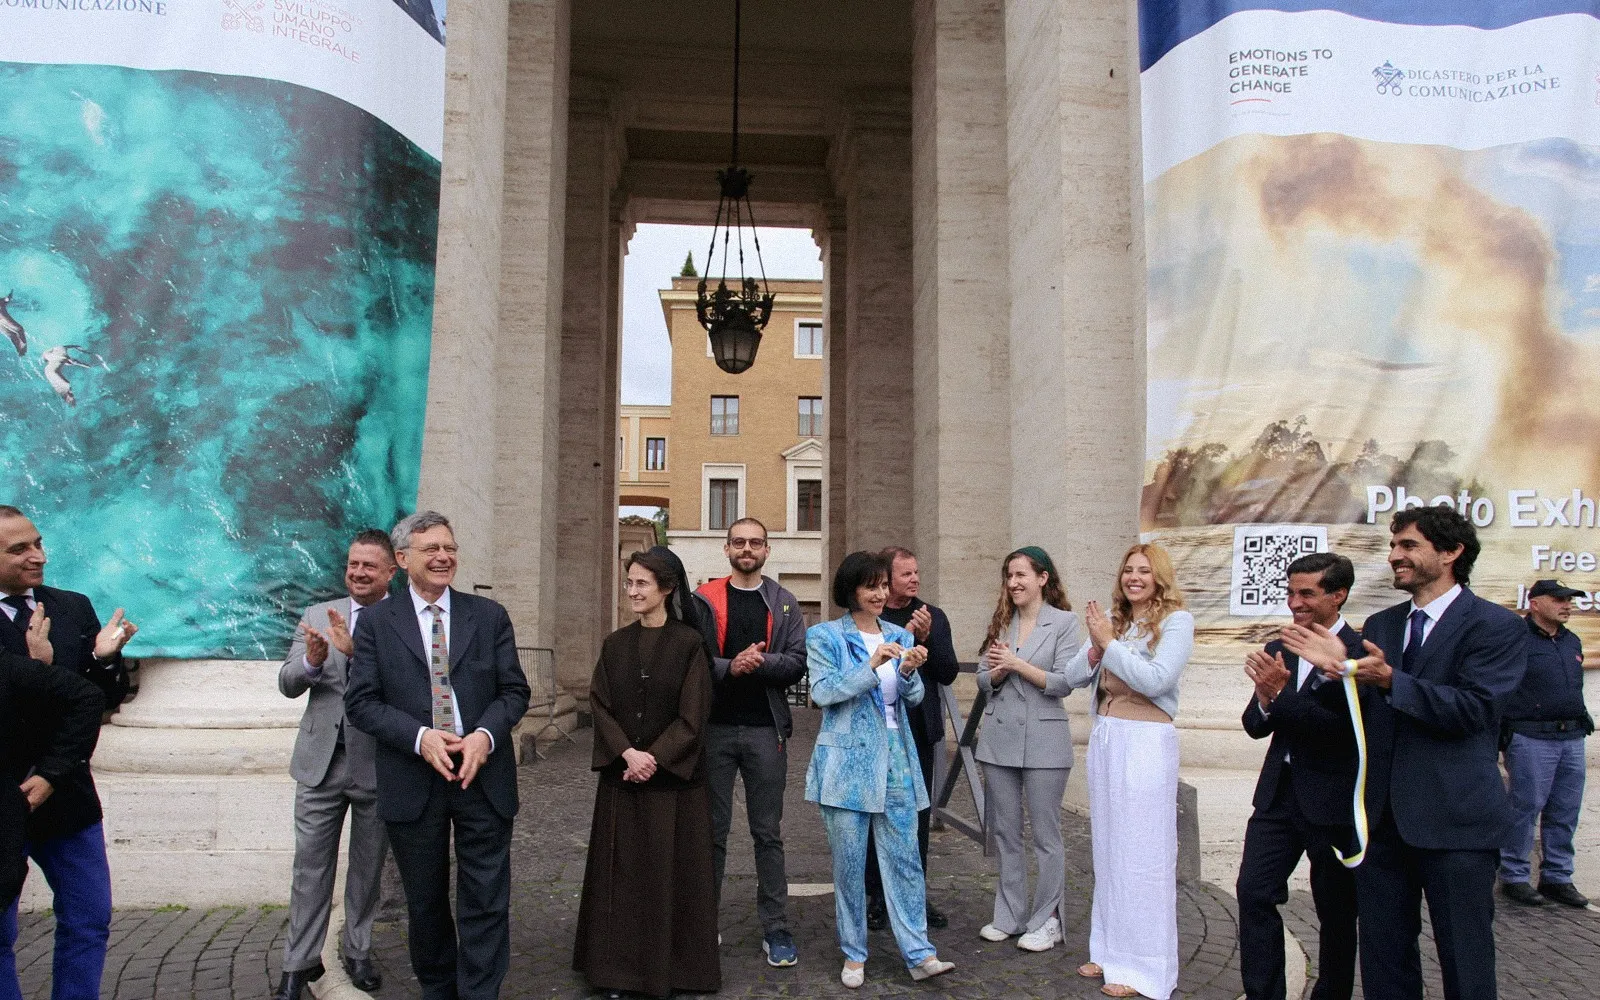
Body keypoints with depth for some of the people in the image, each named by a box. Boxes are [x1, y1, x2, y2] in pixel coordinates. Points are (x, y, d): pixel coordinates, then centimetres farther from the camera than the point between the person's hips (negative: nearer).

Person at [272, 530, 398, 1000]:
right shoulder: (317, 615, 5)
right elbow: (287, 684, 1)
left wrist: (357, 651, -33)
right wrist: (311, 662, -21)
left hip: (377, 765, -2)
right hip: (321, 762, 2)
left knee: (367, 867, 14)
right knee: (311, 867, 8)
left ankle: (358, 952, 31)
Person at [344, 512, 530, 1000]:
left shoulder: (490, 616, 4)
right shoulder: (376, 621, 1)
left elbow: (514, 690, 2)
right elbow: (360, 702, -4)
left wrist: (485, 735, -16)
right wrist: (420, 737, -18)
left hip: (482, 776, 0)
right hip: (412, 781, 0)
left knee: (485, 903, 1)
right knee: (425, 903, 16)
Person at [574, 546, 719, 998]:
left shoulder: (689, 643, -6)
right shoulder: (615, 644, 6)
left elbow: (693, 715, -9)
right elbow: (600, 706, 0)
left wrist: (653, 759, -16)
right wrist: (627, 753, -15)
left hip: (674, 777, -3)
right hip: (621, 776, 3)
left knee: (670, 871, 4)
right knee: (621, 869, 6)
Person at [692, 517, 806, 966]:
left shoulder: (784, 603, 7)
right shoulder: (704, 600, 3)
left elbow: (797, 662, -2)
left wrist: (761, 662, -18)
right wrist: (731, 666, -20)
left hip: (766, 730, 1)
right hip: (715, 727, -1)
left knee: (768, 833, 7)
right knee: (712, 831, 9)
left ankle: (776, 928, 15)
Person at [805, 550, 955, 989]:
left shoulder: (899, 636, 12)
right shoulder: (825, 636, -1)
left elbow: (913, 699, 9)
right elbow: (822, 692, -12)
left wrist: (909, 673, -13)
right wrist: (872, 667, -20)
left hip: (895, 760, 3)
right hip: (847, 760, -3)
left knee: (904, 859, 3)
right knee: (849, 863, 4)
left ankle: (919, 954, 8)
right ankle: (853, 955, 16)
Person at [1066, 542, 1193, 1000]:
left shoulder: (1176, 621, -6)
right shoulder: (1111, 619, 9)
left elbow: (1155, 679, -18)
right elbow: (1074, 676, 6)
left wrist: (1109, 642, -14)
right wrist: (1096, 647, -11)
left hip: (1146, 744, -6)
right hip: (1104, 739, 6)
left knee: (1143, 852, 1)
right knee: (1107, 847, 13)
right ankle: (1110, 949, 26)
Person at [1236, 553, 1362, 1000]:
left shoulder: (1359, 651, -13)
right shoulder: (1277, 651, 6)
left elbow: (1343, 725, -22)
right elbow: (1255, 726, 5)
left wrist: (1279, 691, -27)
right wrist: (1265, 699, -17)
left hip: (1333, 800, -5)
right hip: (1278, 794, 5)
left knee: (1336, 912, 11)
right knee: (1253, 894, 1)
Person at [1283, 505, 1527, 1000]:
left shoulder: (1497, 626, -5)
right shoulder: (1379, 626, 12)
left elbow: (1472, 708, -18)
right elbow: (1360, 713, 8)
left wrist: (1390, 680, -27)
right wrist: (1340, 669, -11)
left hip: (1455, 817, -5)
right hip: (1382, 815, 6)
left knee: (1465, 959, 5)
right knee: (1382, 953, 13)